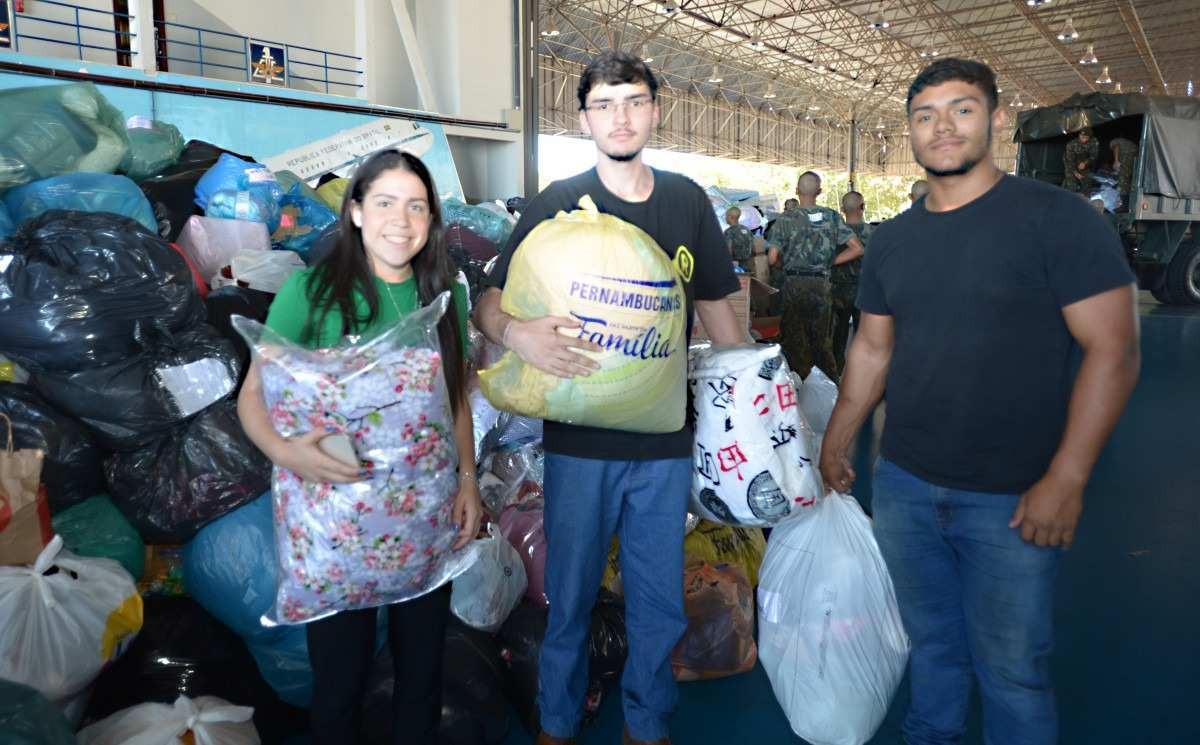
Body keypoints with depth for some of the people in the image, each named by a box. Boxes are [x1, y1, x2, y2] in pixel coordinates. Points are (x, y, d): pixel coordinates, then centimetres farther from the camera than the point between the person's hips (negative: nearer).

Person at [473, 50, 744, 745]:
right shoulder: (558, 204, -2)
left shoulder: (689, 201, 5)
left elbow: (717, 308, 13)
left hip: (666, 441, 2)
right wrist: (520, 333, -26)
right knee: (571, 598, 13)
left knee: (660, 604, 13)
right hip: (580, 440, -2)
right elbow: (489, 305, -3)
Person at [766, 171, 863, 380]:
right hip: (822, 284, 3)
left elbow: (773, 258, -10)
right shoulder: (832, 217, 3)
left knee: (795, 341, 6)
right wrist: (829, 262, 6)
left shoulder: (787, 219, -5)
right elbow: (857, 248, -1)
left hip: (794, 284, -3)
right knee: (822, 341, 13)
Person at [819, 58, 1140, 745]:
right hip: (902, 486, 5)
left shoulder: (1059, 219, -9)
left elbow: (1113, 350, -12)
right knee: (930, 642, 20)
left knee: (1012, 668, 9)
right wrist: (836, 442, 14)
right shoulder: (892, 239, 7)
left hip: (1013, 501, -4)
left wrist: (1065, 480, -17)